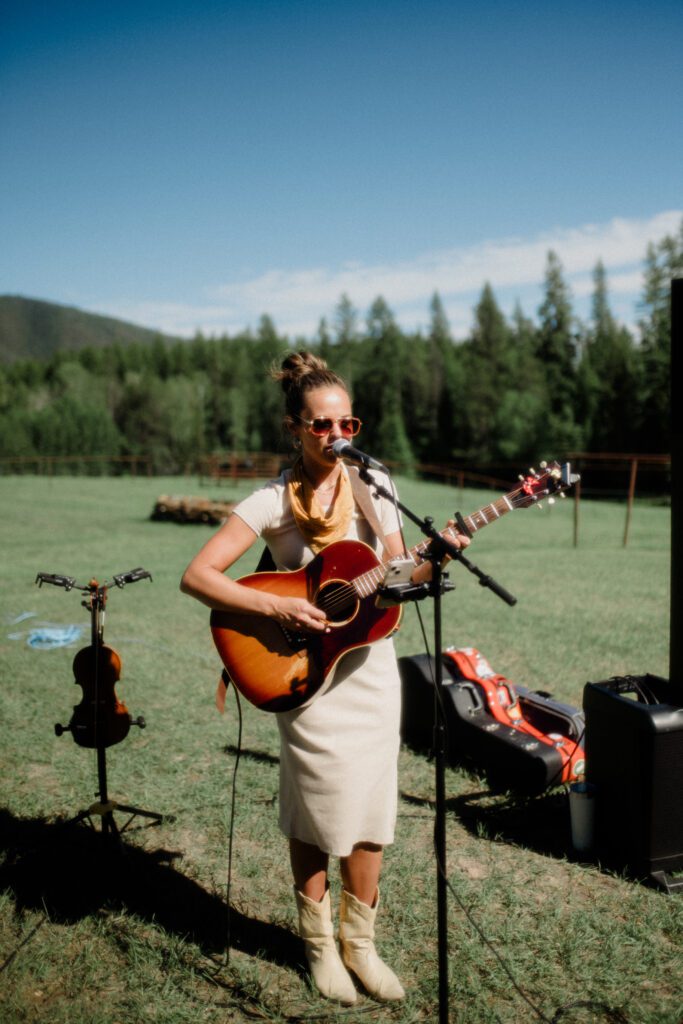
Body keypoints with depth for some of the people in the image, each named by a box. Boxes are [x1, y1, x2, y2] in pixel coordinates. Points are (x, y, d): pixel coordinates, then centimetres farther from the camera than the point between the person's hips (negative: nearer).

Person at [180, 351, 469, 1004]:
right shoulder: (272, 501, -11)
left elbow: (397, 578, 5)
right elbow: (197, 576, -16)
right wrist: (277, 608, -24)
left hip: (371, 667, 4)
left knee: (370, 807, 11)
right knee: (317, 812, 7)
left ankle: (359, 941, 31)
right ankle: (319, 944, 30)